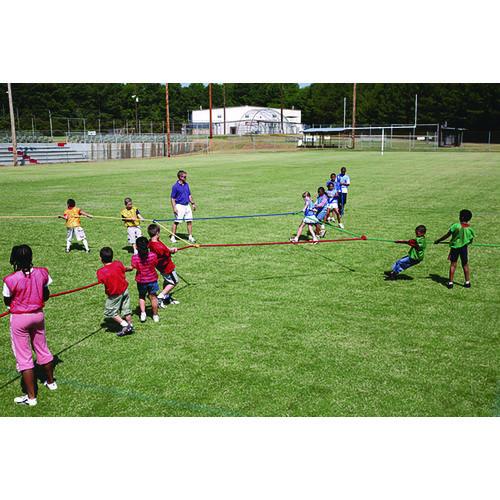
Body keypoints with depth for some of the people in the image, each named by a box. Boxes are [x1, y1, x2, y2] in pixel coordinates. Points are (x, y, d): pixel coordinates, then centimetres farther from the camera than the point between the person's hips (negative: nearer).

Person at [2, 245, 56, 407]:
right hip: (38, 315, 5)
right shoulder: (42, 273, -9)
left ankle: (31, 397, 12)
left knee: (23, 357, 6)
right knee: (42, 349, 23)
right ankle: (50, 382, 42)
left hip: (19, 319, -4)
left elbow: (7, 302, -6)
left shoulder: (10, 280, -20)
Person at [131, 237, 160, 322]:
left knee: (142, 297, 23)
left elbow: (134, 267, -24)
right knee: (153, 297, 14)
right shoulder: (153, 255, -15)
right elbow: (156, 264, -3)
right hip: (152, 279, 0)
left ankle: (143, 312, 9)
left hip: (141, 281, 0)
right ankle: (155, 315, 25)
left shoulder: (135, 258, -19)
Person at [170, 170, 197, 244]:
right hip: (179, 206, -6)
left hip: (187, 206, 6)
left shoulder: (186, 184, 10)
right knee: (176, 222, -3)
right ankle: (172, 237, 6)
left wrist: (193, 203, 15)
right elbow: (172, 198, -8)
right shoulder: (175, 186, -9)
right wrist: (174, 208, -15)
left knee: (189, 221, 6)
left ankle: (190, 237, 15)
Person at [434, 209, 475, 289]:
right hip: (464, 247, 2)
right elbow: (470, 241, 3)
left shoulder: (456, 226, -17)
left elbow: (447, 235, -12)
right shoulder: (470, 229, -8)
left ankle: (450, 282, 7)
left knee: (453, 264, 6)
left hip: (454, 246, -2)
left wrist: (438, 241, -1)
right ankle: (467, 282, 19)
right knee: (465, 265, 14)